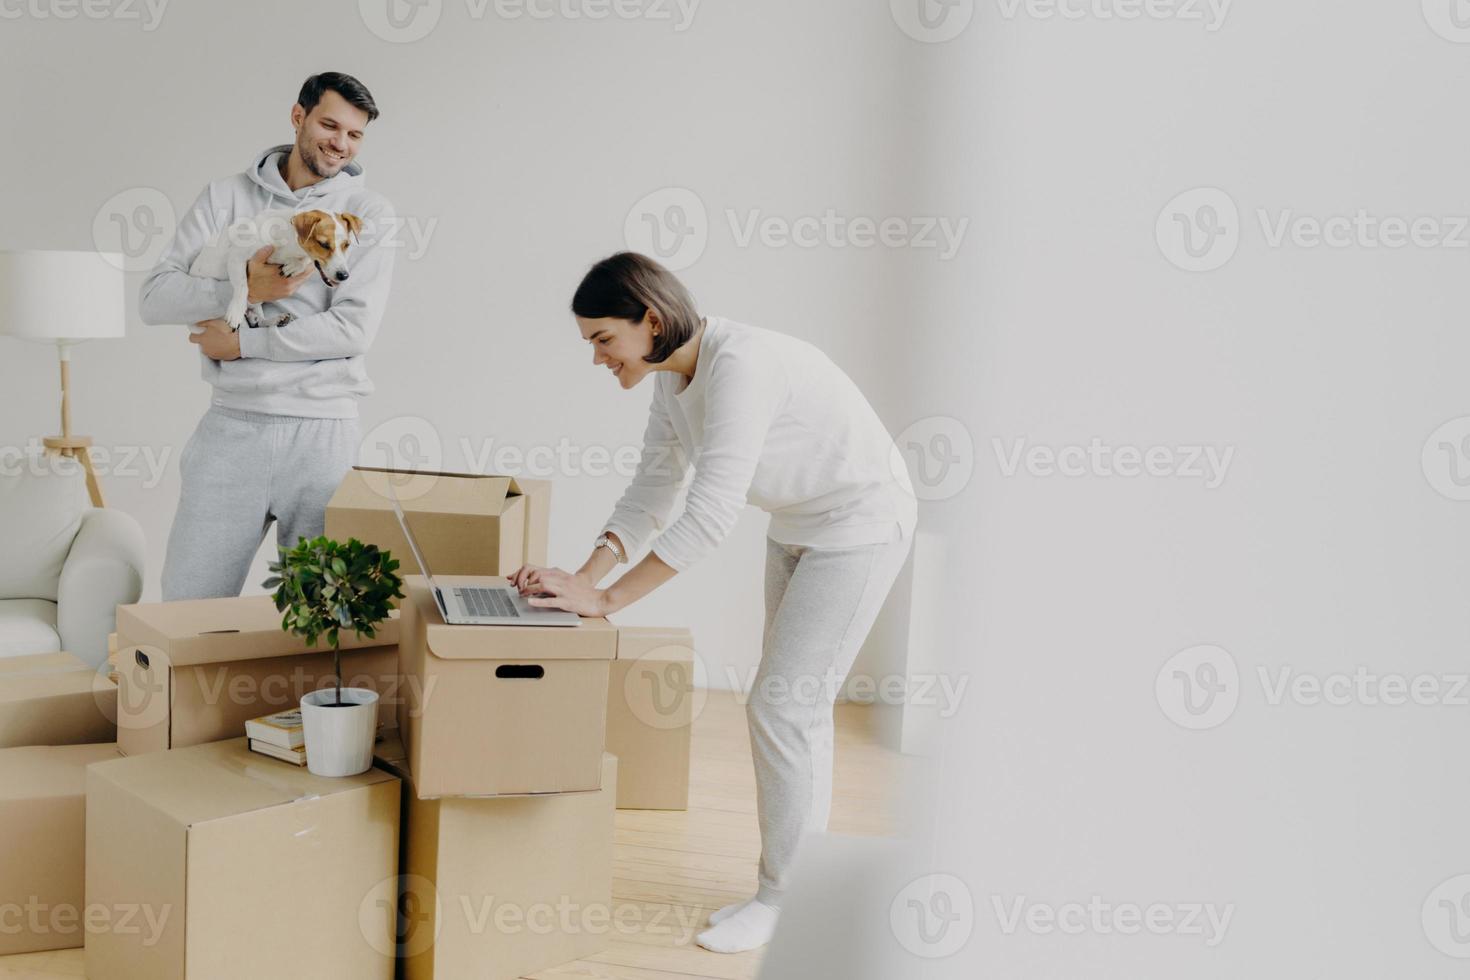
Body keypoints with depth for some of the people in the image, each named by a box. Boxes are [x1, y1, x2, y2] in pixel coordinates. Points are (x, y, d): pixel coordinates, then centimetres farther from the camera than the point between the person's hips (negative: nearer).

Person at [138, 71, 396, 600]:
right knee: (187, 604, 4)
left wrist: (240, 343, -8)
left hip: (321, 431, -1)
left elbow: (354, 328, -10)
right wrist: (244, 290, -15)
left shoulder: (369, 213, 3)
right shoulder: (227, 196, 8)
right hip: (231, 423, 2)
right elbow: (155, 297, 1)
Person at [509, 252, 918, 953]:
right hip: (799, 528, 9)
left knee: (781, 708, -7)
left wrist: (607, 599, -32)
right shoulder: (675, 377, -2)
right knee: (795, 704, 15)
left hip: (861, 524, -9)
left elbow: (711, 511, -36)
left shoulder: (740, 364, -31)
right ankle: (803, 877, 30)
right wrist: (585, 577, -12)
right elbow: (651, 492, 1)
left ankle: (783, 901, 9)